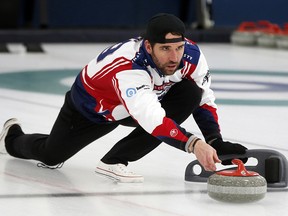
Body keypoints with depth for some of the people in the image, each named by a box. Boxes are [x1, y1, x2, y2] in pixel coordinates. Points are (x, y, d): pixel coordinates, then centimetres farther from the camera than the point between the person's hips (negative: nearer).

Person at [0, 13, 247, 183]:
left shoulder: (191, 54, -29)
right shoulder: (127, 66, -47)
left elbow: (204, 99, -13)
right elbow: (153, 120, -59)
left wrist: (216, 141, -26)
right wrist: (193, 144, -71)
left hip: (147, 100, 4)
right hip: (92, 106, -4)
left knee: (191, 93, -23)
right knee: (51, 156, 11)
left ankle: (116, 161, -14)